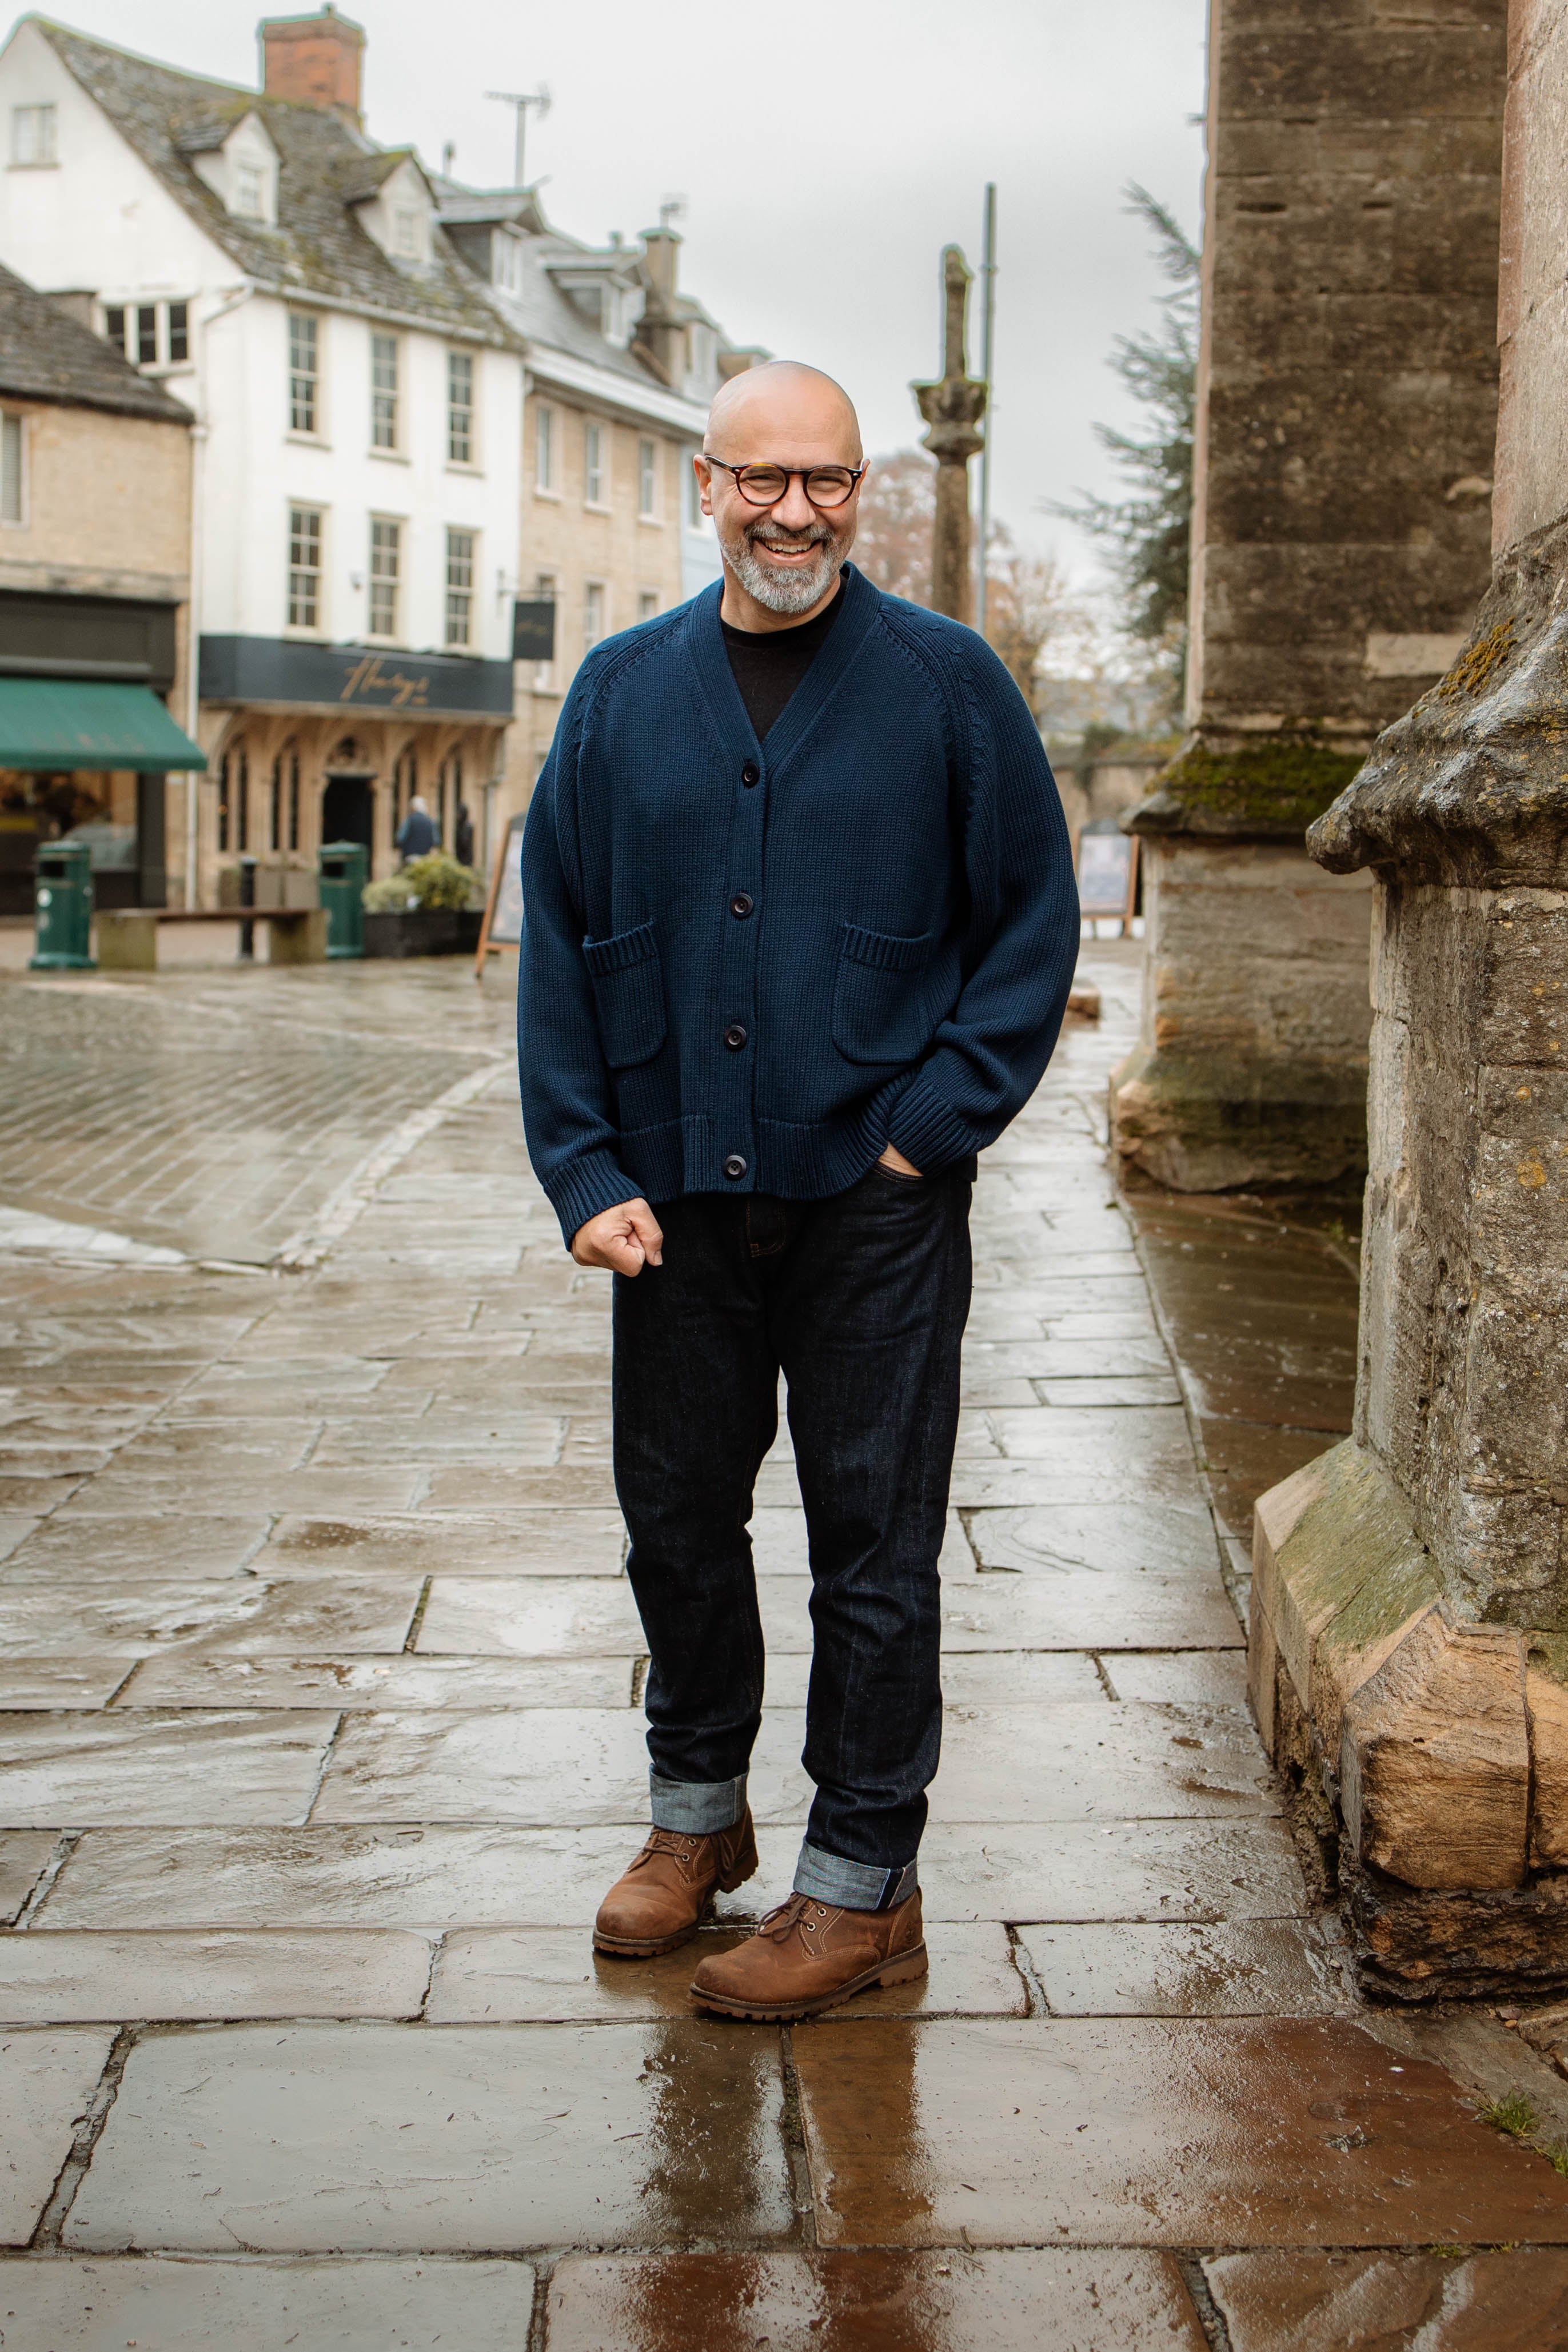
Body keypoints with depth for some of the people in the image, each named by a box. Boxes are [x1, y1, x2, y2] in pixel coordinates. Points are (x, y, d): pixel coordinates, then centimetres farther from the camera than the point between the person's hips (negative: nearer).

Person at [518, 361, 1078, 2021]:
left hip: (873, 1196, -3)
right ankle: (696, 1810, 34)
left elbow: (1035, 921, 2)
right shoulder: (623, 691, 7)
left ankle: (860, 1884, 15)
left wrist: (935, 1119, -8)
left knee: (872, 1538, 3)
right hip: (675, 1194, 3)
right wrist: (583, 1168, -2)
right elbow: (557, 940, 7)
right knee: (676, 1510, 13)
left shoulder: (947, 684, 0)